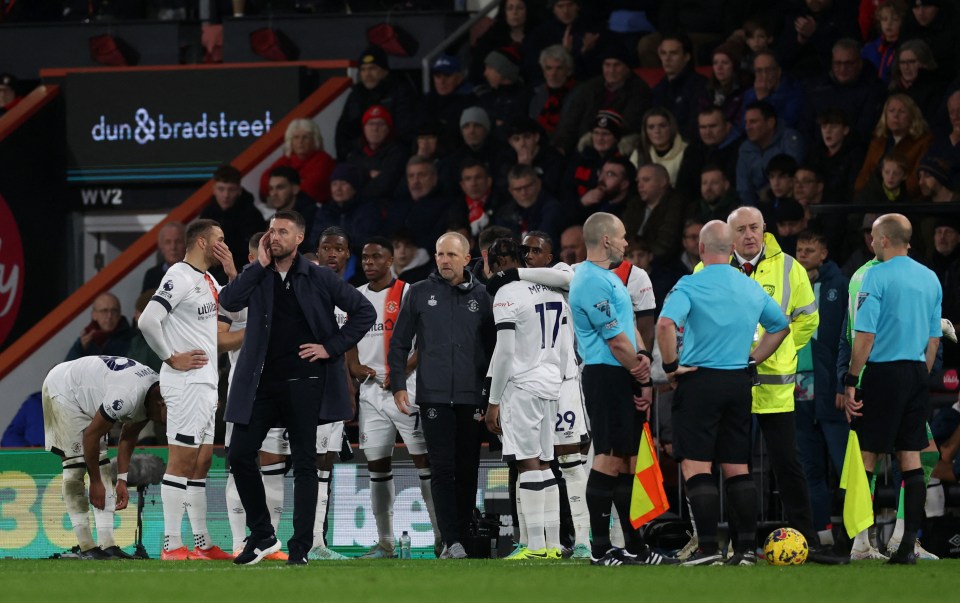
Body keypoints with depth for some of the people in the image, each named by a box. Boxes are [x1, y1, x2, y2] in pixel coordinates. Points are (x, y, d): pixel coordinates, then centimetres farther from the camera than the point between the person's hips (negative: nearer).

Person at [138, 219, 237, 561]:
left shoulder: (208, 279, 16)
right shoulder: (180, 277, -14)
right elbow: (148, 320, -23)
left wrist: (232, 273, 12)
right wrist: (172, 359, -15)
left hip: (207, 384, 10)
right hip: (186, 382, -10)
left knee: (201, 462, 12)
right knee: (182, 461, -10)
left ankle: (202, 543, 16)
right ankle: (172, 545, -10)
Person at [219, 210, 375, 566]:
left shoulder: (319, 279, 1)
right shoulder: (258, 277, 8)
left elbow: (364, 311, 3)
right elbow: (228, 301, -11)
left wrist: (332, 347, -4)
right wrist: (260, 265, -10)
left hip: (304, 382, -3)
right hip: (262, 382, 3)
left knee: (304, 463, 0)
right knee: (239, 455, -3)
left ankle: (300, 547, 4)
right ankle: (262, 536, 11)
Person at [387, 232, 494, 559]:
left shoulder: (480, 296, 9)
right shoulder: (420, 293, 7)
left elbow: (492, 348, 13)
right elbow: (399, 344, 10)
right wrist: (398, 384, 2)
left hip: (471, 397, 2)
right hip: (434, 396, -2)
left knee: (468, 470, 4)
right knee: (443, 468, -8)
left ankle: (462, 536, 11)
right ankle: (452, 541, -12)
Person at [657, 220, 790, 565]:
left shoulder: (690, 286, -10)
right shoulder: (752, 289, 9)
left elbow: (666, 323, -25)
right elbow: (781, 326, 23)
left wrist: (671, 366, -13)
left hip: (699, 381, -5)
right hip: (739, 383, 5)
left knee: (696, 467, -4)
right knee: (737, 469, 11)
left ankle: (709, 547, -11)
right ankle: (747, 546, 7)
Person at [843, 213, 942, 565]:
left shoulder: (878, 276, -9)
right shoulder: (930, 279, 11)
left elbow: (865, 335, -13)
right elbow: (934, 338, 15)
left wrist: (851, 381, -10)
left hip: (884, 373, -6)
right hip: (917, 372, 6)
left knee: (865, 457, -2)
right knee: (911, 458, 6)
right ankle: (909, 544, 4)